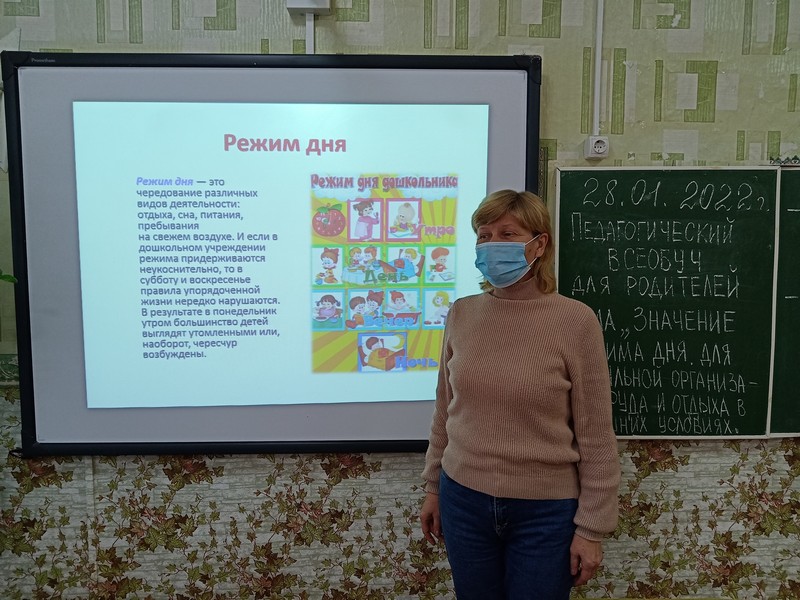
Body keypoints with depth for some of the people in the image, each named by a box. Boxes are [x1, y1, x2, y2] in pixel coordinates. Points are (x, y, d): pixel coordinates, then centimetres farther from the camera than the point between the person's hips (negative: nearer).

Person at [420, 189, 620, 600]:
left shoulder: (575, 321, -13)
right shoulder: (461, 314, -2)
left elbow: (596, 437, -9)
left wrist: (591, 528, -7)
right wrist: (433, 486, 12)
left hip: (545, 511, -3)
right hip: (464, 500, 3)